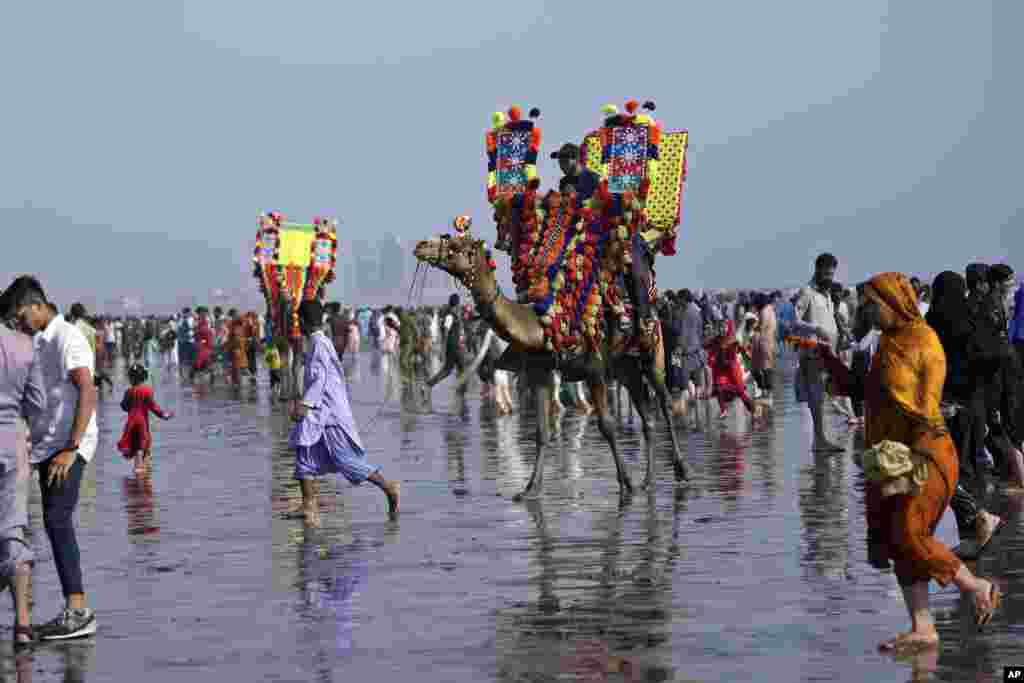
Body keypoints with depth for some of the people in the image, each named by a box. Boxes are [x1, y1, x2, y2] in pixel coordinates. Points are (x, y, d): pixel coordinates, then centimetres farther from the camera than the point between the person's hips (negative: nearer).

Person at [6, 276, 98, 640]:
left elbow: (87, 393, -18)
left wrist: (71, 449, -22)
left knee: (57, 519, -16)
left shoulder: (67, 338, -10)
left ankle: (78, 612, -18)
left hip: (68, 446, -9)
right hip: (47, 446, 9)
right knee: (56, 523, 7)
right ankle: (75, 613, 9)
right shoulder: (39, 342, 17)